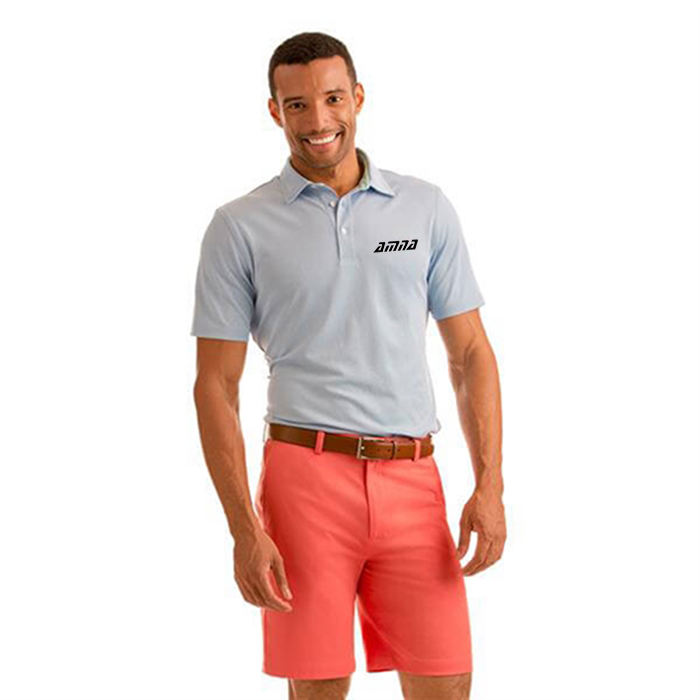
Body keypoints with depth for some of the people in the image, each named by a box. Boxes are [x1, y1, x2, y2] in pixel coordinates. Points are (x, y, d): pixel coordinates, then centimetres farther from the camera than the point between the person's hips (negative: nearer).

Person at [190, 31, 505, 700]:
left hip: (412, 484, 2)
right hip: (307, 477, -2)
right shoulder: (240, 227, 2)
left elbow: (470, 353, 11)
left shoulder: (426, 208, 9)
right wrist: (244, 530, -9)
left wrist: (490, 484, -1)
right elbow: (215, 386, 0)